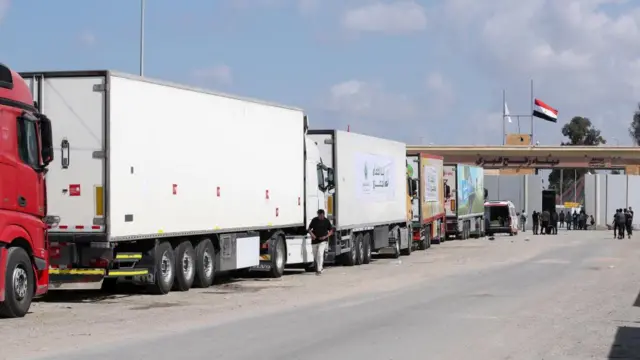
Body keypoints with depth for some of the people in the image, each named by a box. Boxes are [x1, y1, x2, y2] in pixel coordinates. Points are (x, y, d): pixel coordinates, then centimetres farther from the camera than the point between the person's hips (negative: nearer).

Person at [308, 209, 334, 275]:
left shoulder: (326, 221, -1)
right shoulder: (314, 220, 1)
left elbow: (331, 231, 6)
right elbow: (309, 229, 8)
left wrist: (325, 236, -11)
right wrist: (312, 234, -13)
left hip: (323, 241, -3)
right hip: (314, 241, 3)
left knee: (320, 254, -21)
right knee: (315, 256, 10)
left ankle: (319, 270, -21)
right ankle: (320, 268, 33)